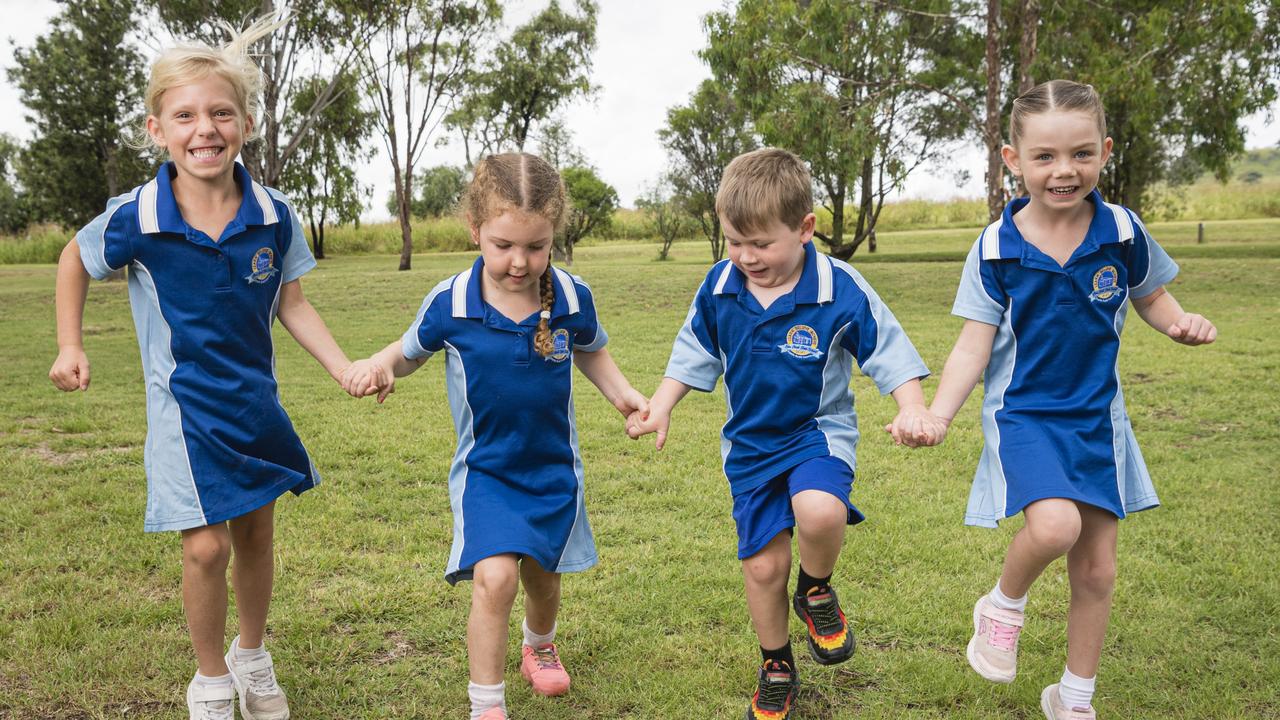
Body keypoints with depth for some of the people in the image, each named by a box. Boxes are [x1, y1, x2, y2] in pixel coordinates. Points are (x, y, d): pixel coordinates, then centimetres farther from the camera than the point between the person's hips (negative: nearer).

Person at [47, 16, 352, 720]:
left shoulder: (273, 217, -10)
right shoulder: (135, 220, -16)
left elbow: (291, 304, 2)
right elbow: (73, 260, 5)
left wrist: (350, 371, -5)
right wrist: (70, 347, 3)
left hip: (255, 401, 3)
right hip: (184, 406, -3)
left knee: (257, 535, 14)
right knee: (207, 546, -6)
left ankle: (252, 656, 39)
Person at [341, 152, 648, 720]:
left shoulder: (572, 298, -12)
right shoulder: (449, 304, -17)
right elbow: (412, 350, 2)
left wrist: (622, 394, -6)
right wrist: (380, 365, -19)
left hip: (554, 467, 3)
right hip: (485, 468, -2)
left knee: (541, 577, 19)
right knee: (494, 577, -20)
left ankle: (539, 646, 54)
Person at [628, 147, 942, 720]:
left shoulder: (842, 291, -17)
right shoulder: (718, 288, -6)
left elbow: (890, 356, -9)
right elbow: (692, 356, 7)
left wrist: (913, 411, -25)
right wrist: (659, 410, -3)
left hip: (819, 430, -3)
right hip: (750, 442, 3)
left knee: (819, 511, -34)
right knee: (763, 566, 6)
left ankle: (816, 592, 1)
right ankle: (776, 667, 32)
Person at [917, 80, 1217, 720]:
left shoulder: (1123, 232, -7)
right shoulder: (995, 250, -12)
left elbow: (1151, 298, 10)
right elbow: (974, 345, -11)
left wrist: (1183, 323, -13)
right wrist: (937, 414, -26)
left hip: (1096, 419, 3)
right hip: (1022, 414, -3)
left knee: (1096, 572, 10)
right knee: (1055, 523, -31)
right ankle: (1003, 606, 4)